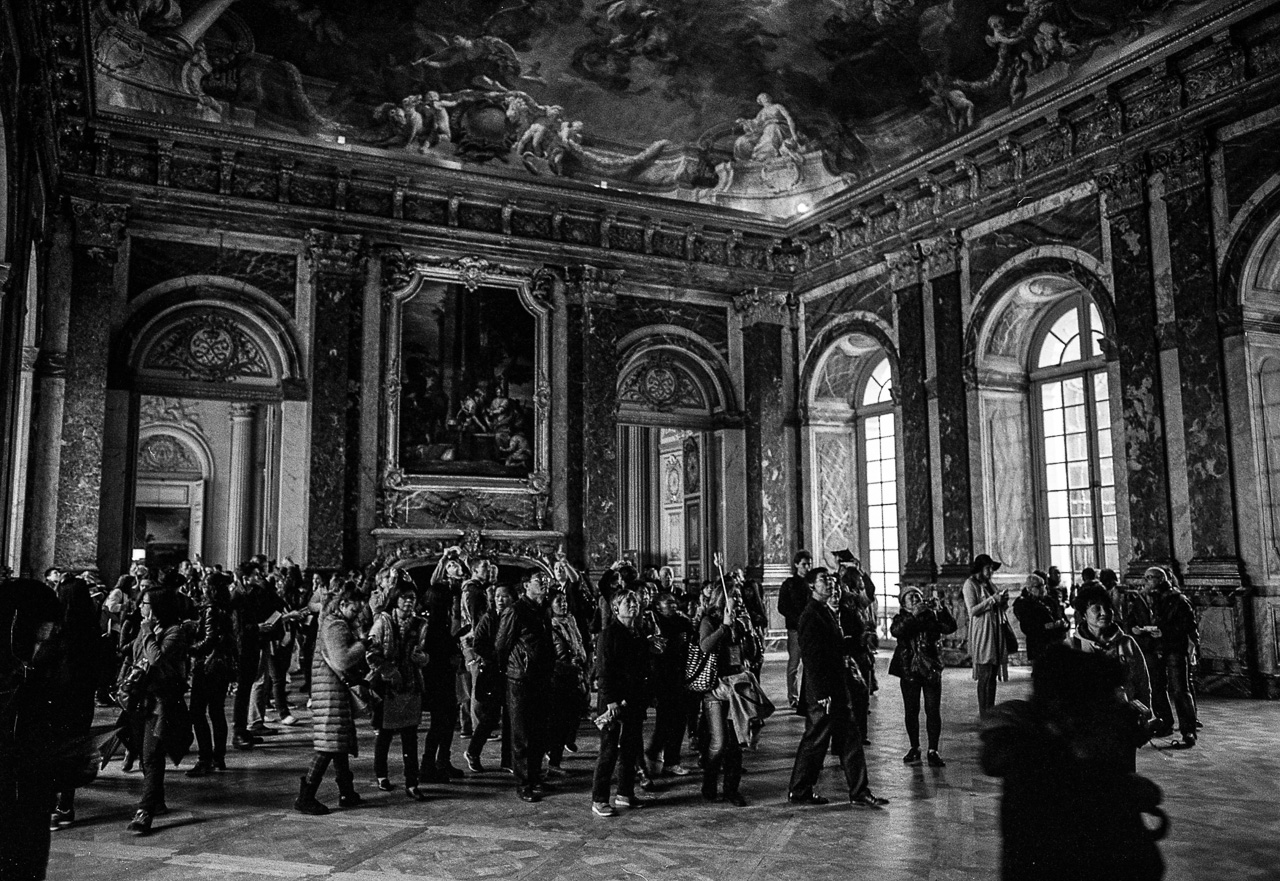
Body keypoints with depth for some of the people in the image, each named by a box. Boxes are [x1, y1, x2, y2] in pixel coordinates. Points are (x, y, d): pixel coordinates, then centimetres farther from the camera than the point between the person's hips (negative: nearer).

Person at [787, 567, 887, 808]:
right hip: (823, 692, -10)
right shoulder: (811, 615, -15)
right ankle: (799, 791, 12)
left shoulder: (826, 613, 16)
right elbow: (811, 658, -20)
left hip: (836, 691, 10)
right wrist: (822, 694, -22)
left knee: (850, 741, 11)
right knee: (815, 741, 0)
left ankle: (859, 793, 18)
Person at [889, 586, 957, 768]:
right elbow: (895, 631, -18)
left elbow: (950, 628, -9)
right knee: (911, 711, 6)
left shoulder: (932, 616, 6)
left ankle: (933, 751, 3)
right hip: (909, 671, 0)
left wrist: (941, 609, -21)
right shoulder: (901, 618, 4)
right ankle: (914, 748, 19)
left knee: (933, 711, -4)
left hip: (931, 669, 0)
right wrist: (913, 615, -26)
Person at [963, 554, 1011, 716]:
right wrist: (991, 600, -17)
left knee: (993, 675, 7)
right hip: (981, 634, -7)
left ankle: (991, 711, 12)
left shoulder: (990, 584, 18)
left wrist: (1003, 600, 1)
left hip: (995, 632, 7)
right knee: (985, 675, -8)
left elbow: (1000, 609, 22)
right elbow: (972, 610, -13)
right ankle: (984, 714, -4)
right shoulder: (970, 584, -4)